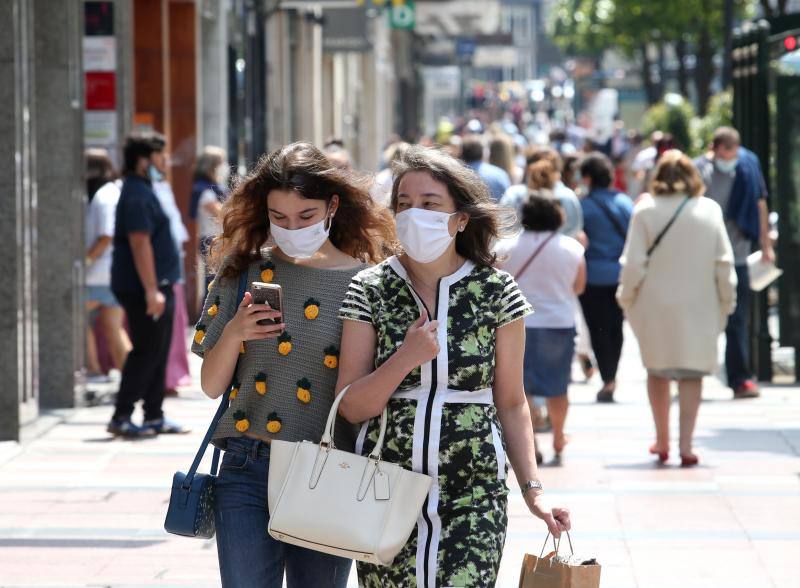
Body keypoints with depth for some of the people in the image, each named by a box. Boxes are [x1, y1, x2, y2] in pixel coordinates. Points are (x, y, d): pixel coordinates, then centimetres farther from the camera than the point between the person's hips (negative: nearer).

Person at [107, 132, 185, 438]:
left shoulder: (143, 192, 17)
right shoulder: (136, 196, -17)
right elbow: (140, 244, -23)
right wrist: (151, 290, -26)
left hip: (157, 286, 10)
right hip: (144, 287, -10)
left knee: (158, 353, 13)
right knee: (147, 352, -8)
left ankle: (154, 416, 18)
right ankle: (121, 417, -6)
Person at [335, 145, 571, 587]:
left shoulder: (497, 293, 2)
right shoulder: (370, 291, 2)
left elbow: (511, 403, 9)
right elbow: (350, 408, -1)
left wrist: (531, 488, 1)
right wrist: (406, 359, -16)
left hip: (473, 497, -1)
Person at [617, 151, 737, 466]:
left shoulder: (646, 210, -6)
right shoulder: (710, 210, -2)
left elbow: (634, 262, -7)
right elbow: (724, 262, 0)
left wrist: (626, 298, 6)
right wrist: (726, 301, 10)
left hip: (655, 304, 0)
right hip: (698, 306, 0)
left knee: (657, 370, 16)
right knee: (691, 373, 4)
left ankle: (662, 442, 22)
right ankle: (686, 445, -6)